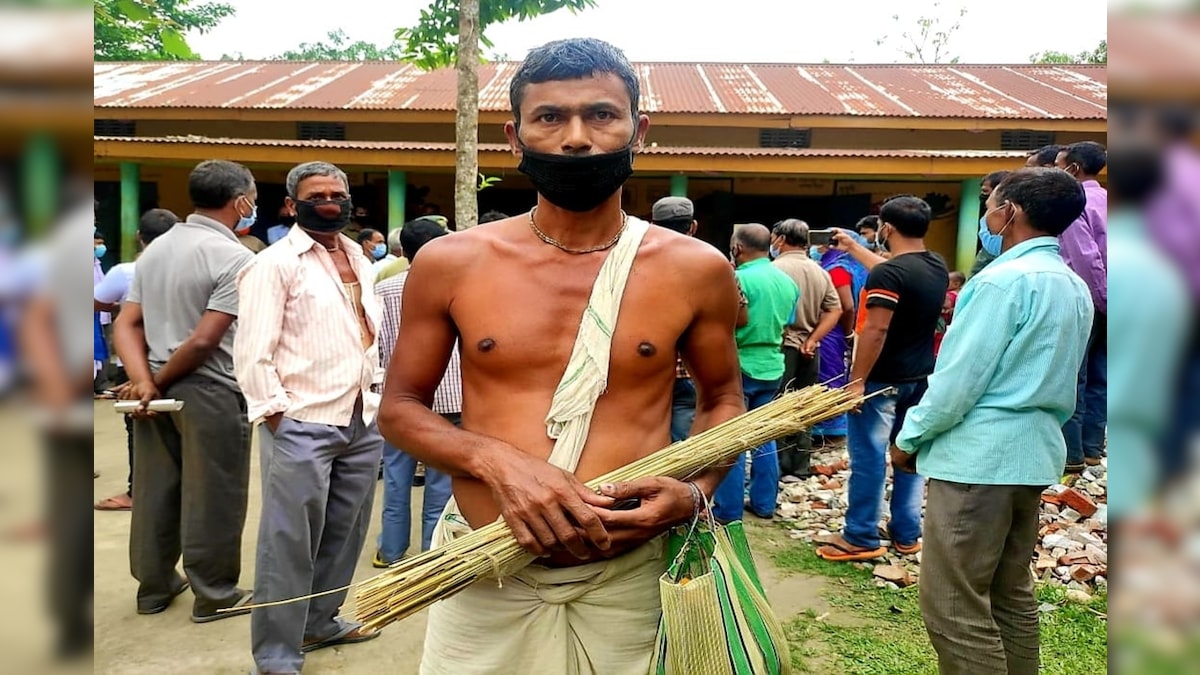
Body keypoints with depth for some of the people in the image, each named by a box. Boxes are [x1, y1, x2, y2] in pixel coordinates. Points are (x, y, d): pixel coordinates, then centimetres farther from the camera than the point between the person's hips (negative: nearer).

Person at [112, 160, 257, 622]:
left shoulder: (156, 248, 9)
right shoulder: (235, 258, -16)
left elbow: (126, 325, 4)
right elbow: (205, 339, -20)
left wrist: (143, 380, -5)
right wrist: (160, 380, -8)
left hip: (158, 391, 8)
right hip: (209, 392, -7)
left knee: (155, 490, 16)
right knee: (211, 497, 4)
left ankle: (154, 586, 30)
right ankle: (215, 595, 16)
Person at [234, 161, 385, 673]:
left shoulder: (359, 260, 15)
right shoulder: (274, 263, -7)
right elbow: (253, 352, -12)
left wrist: (376, 388, 13)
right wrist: (277, 416, -16)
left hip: (363, 420, 7)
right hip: (303, 424, -7)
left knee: (345, 532, 17)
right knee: (289, 542, 0)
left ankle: (320, 621, 36)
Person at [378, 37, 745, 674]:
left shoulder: (695, 270, -4)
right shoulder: (449, 264, -4)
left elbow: (722, 398, 10)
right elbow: (399, 406, 5)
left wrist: (694, 492, -10)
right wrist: (495, 460, -14)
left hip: (631, 580, 0)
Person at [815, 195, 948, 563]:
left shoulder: (888, 273, -21)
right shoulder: (938, 267, 6)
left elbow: (875, 331, -25)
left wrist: (857, 380, -20)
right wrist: (853, 247, 32)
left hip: (882, 380, -8)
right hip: (920, 378, 8)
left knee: (869, 457, 0)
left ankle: (861, 538, 7)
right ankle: (907, 534, 23)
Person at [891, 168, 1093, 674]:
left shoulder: (1006, 279, -16)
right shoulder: (1076, 287, 12)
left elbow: (959, 378, -17)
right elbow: (1054, 378, 18)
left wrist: (909, 437, -5)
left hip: (978, 455, -10)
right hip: (1033, 452, 10)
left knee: (955, 610, -5)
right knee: (1012, 595, 18)